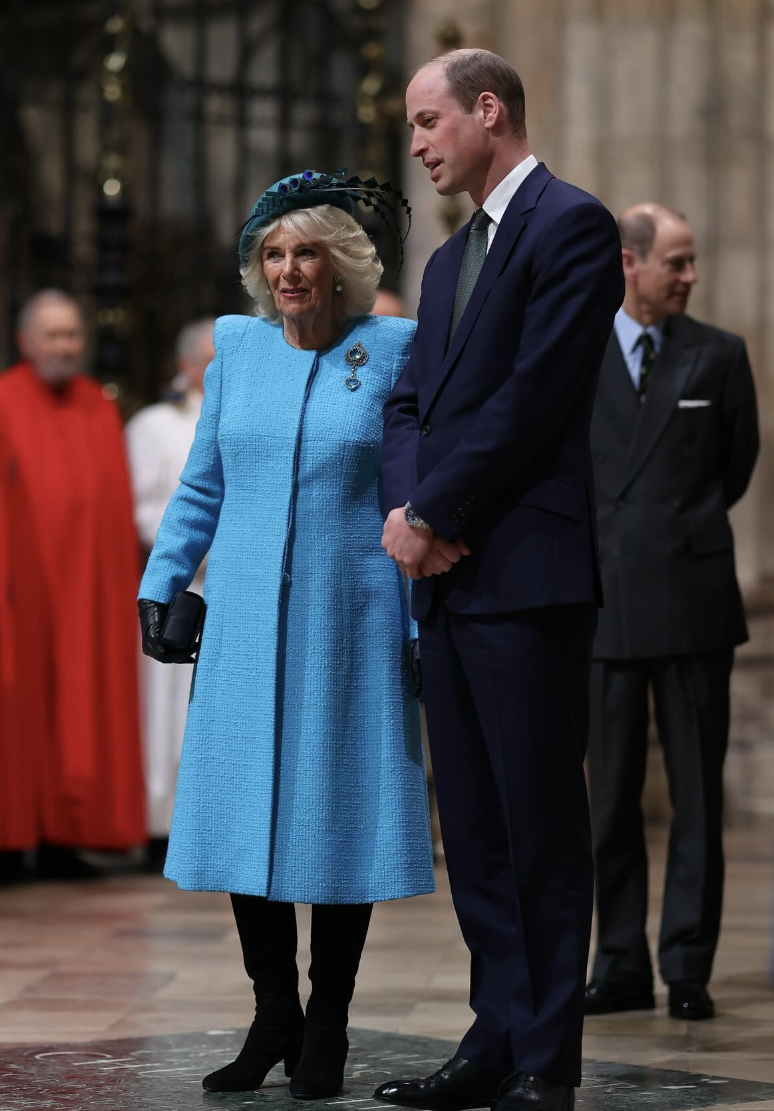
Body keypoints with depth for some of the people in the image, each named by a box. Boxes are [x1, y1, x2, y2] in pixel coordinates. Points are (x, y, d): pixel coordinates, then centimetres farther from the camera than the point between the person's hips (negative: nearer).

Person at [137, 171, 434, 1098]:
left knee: (338, 812, 2)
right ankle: (273, 1015, 16)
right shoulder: (237, 347, 8)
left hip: (349, 621, -3)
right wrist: (159, 584, 9)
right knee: (244, 815, 2)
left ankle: (326, 1030, 13)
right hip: (245, 620, 3)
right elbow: (201, 486, 15)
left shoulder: (393, 351, 0)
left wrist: (427, 623, -4)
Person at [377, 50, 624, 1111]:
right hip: (448, 580, 9)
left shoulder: (572, 225, -6)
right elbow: (409, 406, 17)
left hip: (527, 575, -9)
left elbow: (533, 396, -14)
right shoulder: (450, 259, 22)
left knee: (541, 829, -5)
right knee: (475, 830, 10)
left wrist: (433, 516, -11)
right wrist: (405, 507, -3)